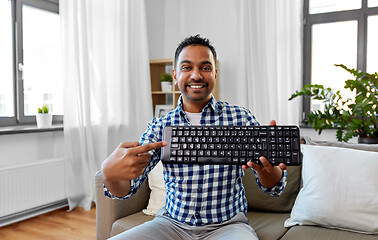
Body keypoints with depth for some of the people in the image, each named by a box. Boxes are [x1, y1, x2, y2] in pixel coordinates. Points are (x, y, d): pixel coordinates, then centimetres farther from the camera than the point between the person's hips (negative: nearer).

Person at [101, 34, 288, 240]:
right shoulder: (160, 127, 1)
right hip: (173, 222, 2)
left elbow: (275, 188, -5)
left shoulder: (241, 118, -4)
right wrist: (111, 173, -29)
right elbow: (125, 189, -4)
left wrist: (265, 169, -31)